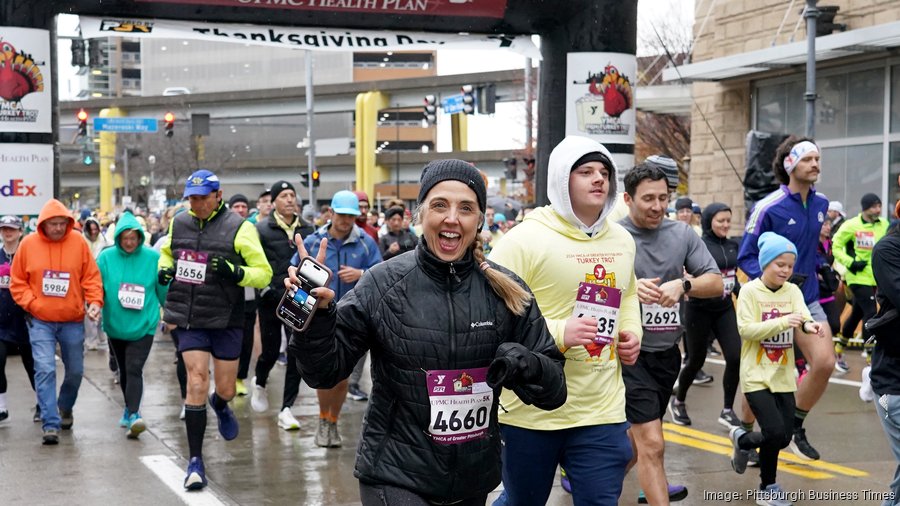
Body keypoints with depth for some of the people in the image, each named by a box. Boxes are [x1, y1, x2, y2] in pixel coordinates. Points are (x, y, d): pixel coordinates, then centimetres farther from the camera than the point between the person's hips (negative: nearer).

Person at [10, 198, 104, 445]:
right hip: (40, 321, -1)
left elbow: (92, 277, 0)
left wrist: (95, 301, -14)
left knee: (75, 370, 12)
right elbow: (17, 282, 3)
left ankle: (65, 407, 40)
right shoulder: (28, 244, -4)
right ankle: (50, 424, -10)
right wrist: (31, 304, -10)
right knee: (45, 370, -13)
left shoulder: (78, 242, -4)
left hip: (73, 321, 1)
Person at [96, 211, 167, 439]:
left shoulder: (153, 258, -5)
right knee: (124, 370, 16)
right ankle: (130, 408, 34)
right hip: (115, 325, 3)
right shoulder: (106, 257, -3)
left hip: (143, 326, -3)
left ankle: (133, 415, -21)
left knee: (134, 369, -15)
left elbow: (163, 290, 4)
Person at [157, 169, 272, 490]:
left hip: (226, 320, -1)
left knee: (226, 389, 9)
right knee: (197, 383, -8)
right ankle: (195, 461, 1)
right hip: (188, 319, 2)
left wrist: (234, 271, -25)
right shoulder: (179, 223, 5)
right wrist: (164, 268, 4)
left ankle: (220, 406, 50)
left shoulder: (239, 228, -8)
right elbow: (166, 252, 26)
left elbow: (264, 273, -8)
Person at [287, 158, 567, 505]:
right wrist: (317, 315, -23)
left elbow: (554, 392, 0)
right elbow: (325, 372, -6)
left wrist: (524, 363, -21)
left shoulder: (507, 292, -3)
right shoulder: (383, 285, -9)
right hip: (395, 477, -3)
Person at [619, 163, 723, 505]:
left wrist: (682, 285, -20)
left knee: (640, 434, 22)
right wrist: (629, 288, -31)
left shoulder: (682, 234, 2)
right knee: (652, 444, -11)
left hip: (667, 351, 6)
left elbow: (716, 283, 0)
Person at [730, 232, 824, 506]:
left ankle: (742, 440, 35)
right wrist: (783, 321, -30)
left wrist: (809, 325, -37)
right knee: (775, 432, -15)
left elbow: (804, 315, -13)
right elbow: (746, 329, -18)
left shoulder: (793, 291, 4)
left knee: (783, 437, 6)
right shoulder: (750, 291, -9)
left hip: (783, 375, 5)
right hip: (757, 375, -5)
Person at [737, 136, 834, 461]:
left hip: (807, 300, 5)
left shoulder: (820, 204, 4)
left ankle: (795, 428, 13)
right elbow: (746, 257, -13)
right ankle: (745, 431, 28)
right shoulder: (769, 208, -16)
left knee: (825, 363, -9)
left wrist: (821, 267, 8)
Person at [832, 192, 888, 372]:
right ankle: (871, 358, -7)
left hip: (875, 278, 6)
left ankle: (838, 352, 33)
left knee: (856, 314, 16)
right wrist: (850, 263, -16)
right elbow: (836, 246, -6)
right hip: (858, 278, -6)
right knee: (870, 314, -14)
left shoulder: (884, 225, 3)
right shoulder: (851, 225, -12)